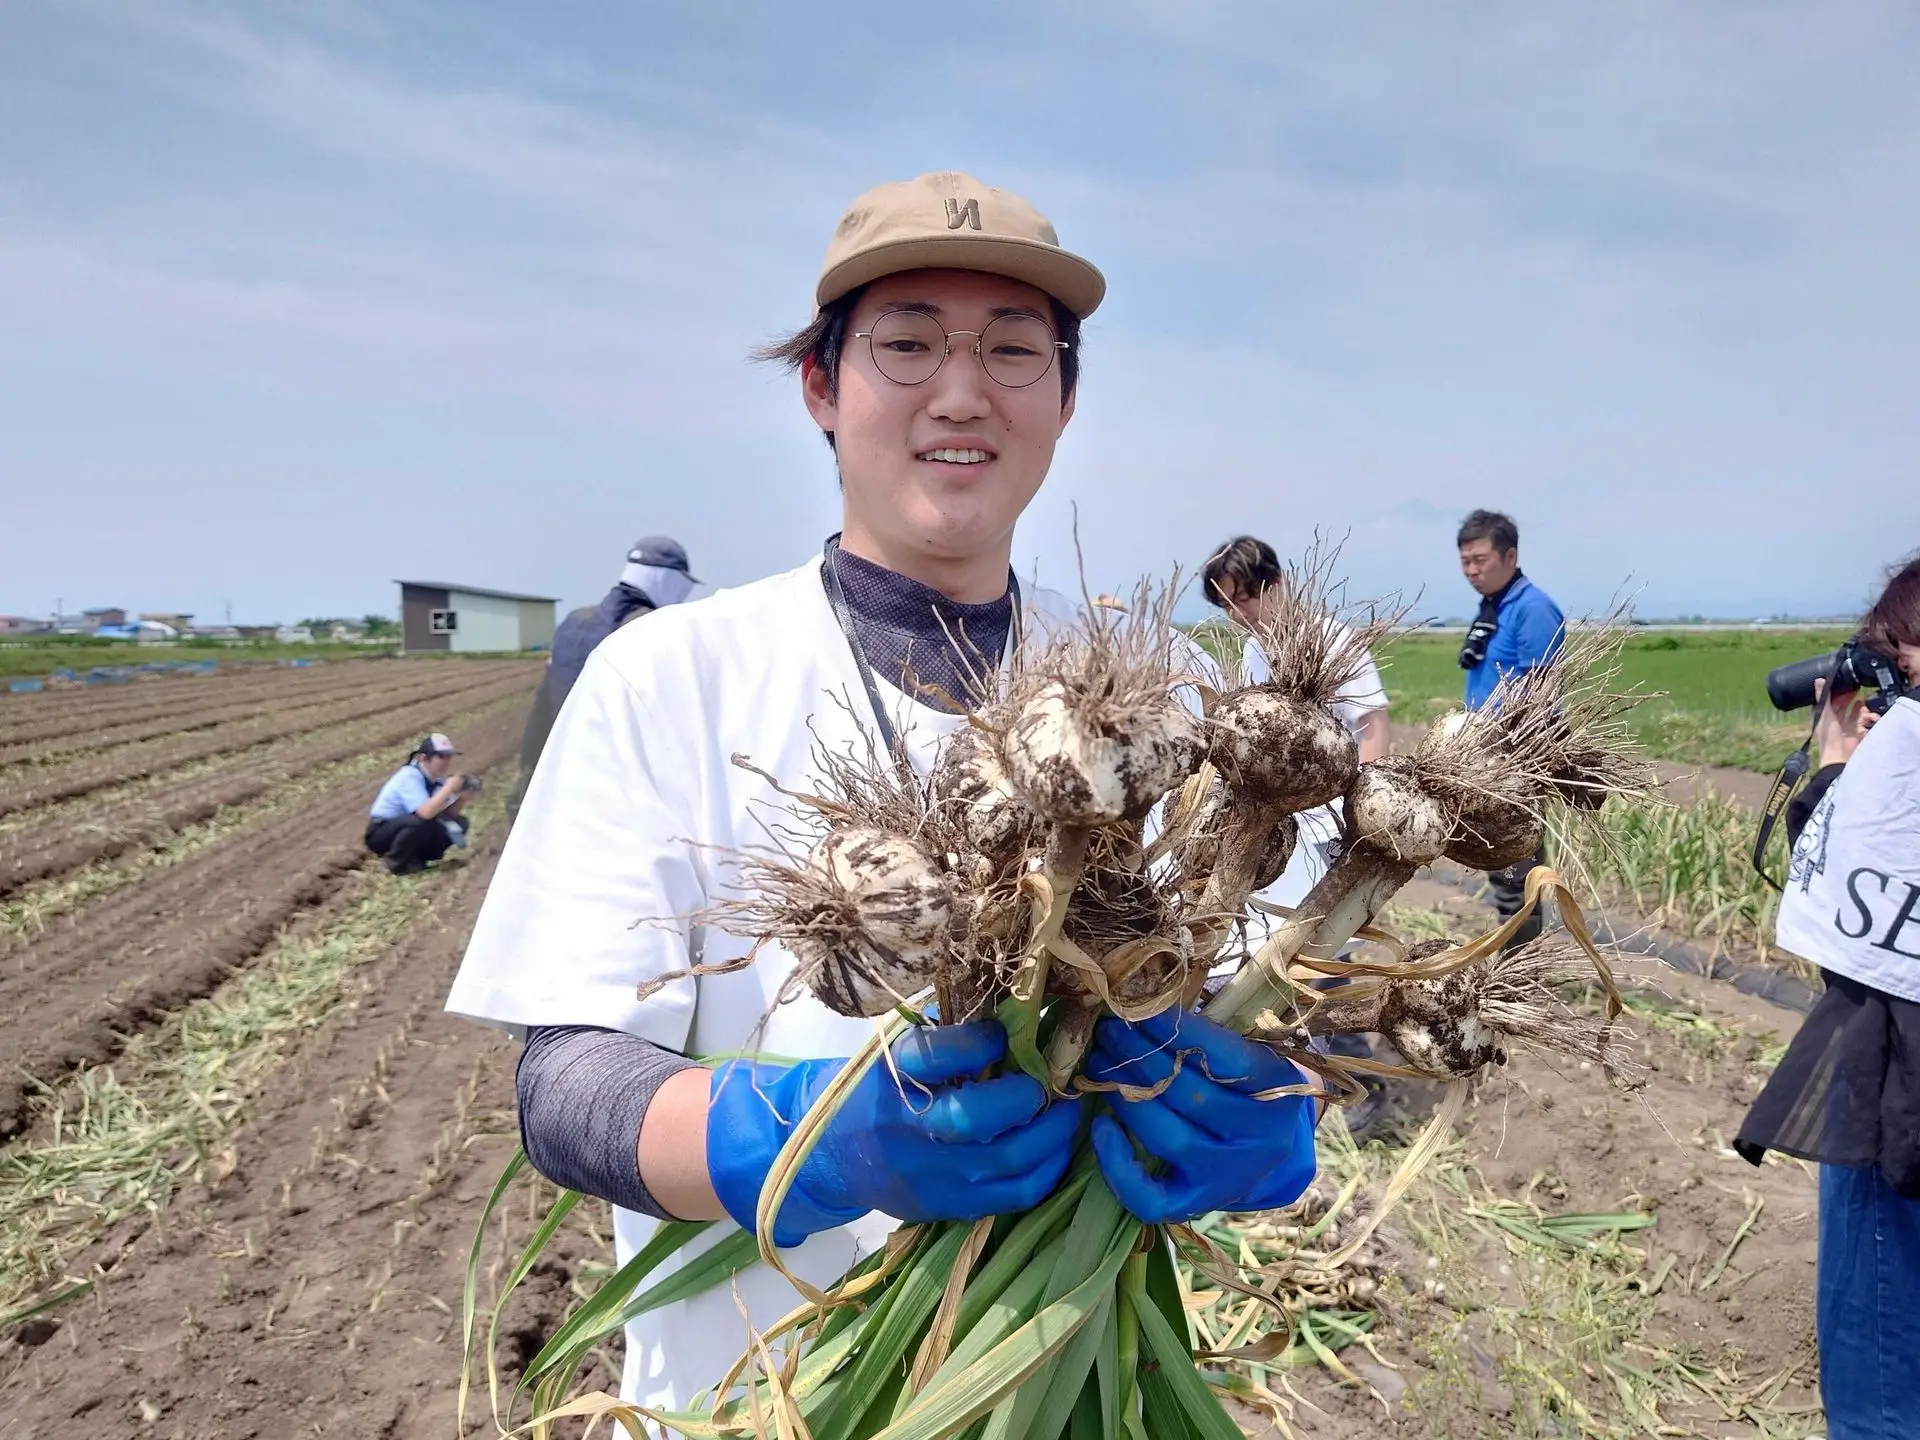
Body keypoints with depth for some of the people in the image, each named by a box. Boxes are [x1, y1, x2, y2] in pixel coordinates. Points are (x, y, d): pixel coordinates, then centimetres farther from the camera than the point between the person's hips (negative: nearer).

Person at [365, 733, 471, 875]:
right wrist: (449, 787, -32)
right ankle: (396, 862, -12)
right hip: (380, 834, -8)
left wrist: (462, 795, -23)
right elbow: (425, 813, -39)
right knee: (421, 821, -36)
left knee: (460, 823, -6)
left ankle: (414, 859, 3)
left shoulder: (435, 777, -2)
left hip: (410, 830, 8)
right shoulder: (410, 776, -25)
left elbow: (450, 814, -5)